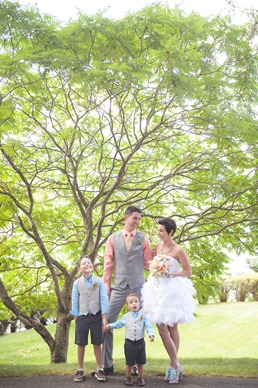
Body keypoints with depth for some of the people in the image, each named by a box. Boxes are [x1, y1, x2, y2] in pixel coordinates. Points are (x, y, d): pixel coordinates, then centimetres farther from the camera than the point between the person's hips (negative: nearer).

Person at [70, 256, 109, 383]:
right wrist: (76, 318, 1)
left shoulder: (99, 281, -5)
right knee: (81, 344, 8)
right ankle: (80, 370, 21)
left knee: (97, 344, 6)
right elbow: (74, 301, 2)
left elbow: (104, 299, -4)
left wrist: (104, 318, -7)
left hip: (96, 316, 0)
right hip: (82, 316, 1)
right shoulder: (77, 283, -3)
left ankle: (99, 370, 18)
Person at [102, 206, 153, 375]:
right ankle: (107, 365, 7)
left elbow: (148, 263, 8)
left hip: (138, 287, 0)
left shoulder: (143, 239, 8)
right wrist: (106, 286, 2)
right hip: (118, 287, 0)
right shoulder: (113, 238, 8)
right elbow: (108, 264, 6)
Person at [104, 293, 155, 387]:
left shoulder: (143, 316, -3)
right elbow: (118, 324, 13)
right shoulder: (126, 317, 1)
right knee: (129, 362, 8)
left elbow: (148, 326, -7)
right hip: (129, 342, 0)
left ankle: (140, 378, 26)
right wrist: (110, 326, 2)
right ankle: (128, 377, 27)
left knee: (141, 362, 10)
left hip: (140, 342, 0)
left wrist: (151, 334, -24)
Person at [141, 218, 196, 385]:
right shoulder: (159, 245, 6)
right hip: (157, 289, 6)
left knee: (172, 327, -1)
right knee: (162, 327, 5)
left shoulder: (178, 250, -12)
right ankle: (175, 365, 15)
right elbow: (151, 261, 23)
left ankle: (175, 364, 12)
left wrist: (170, 274, -17)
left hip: (172, 290, -6)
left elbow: (188, 272, -8)